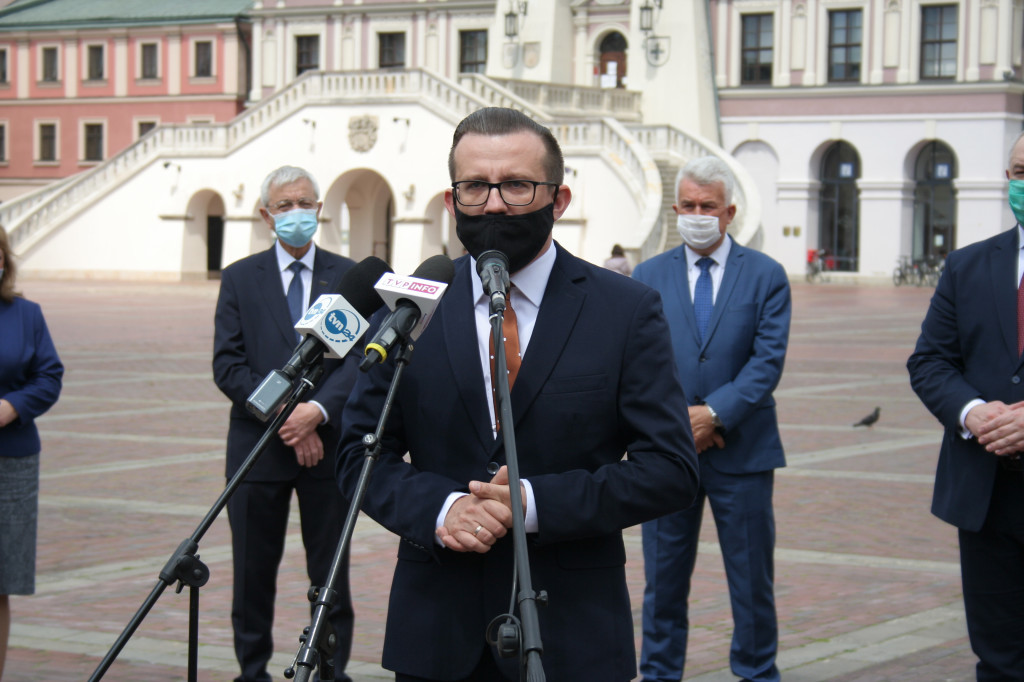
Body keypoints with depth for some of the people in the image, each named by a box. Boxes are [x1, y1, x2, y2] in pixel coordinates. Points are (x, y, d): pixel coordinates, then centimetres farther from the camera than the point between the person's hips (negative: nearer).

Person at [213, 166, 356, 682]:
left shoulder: (349, 276, 5)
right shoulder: (240, 278, 5)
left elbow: (361, 358, -3)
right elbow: (227, 367, -2)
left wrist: (319, 409, -19)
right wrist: (284, 417, -13)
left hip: (329, 445, 0)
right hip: (258, 446, 0)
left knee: (330, 575, 3)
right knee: (254, 573, 6)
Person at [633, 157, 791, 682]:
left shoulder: (766, 276, 2)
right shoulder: (648, 277, 7)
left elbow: (768, 359, -7)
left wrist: (715, 413, -16)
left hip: (743, 448, -1)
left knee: (752, 577, 6)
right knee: (663, 578, 7)